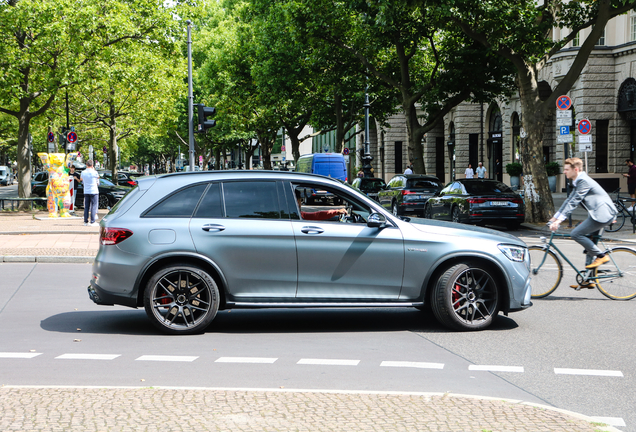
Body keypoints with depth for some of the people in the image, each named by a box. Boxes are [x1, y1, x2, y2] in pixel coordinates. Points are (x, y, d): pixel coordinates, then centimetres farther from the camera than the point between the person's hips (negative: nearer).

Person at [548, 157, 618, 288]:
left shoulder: (584, 181, -14)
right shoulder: (578, 182, 18)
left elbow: (573, 202, -21)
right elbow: (569, 201, 22)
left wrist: (559, 220, -24)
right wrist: (554, 217, 20)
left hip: (602, 213, -11)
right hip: (598, 214, 11)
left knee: (576, 234, -16)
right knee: (589, 245, 12)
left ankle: (601, 256, -7)